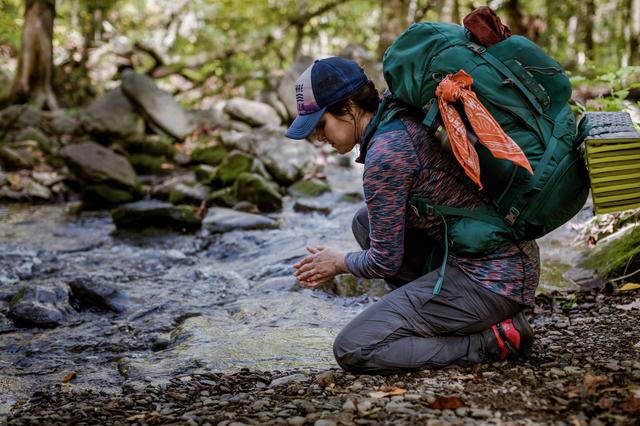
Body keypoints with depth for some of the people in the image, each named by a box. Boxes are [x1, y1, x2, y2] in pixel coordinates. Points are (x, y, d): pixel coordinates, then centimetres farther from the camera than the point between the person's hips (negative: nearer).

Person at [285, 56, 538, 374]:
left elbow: (385, 262, -9)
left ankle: (493, 341, -5)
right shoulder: (401, 117, 10)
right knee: (365, 221, 17)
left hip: (494, 277, -10)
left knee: (352, 351, -9)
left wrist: (340, 262, 10)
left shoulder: (384, 154, -18)